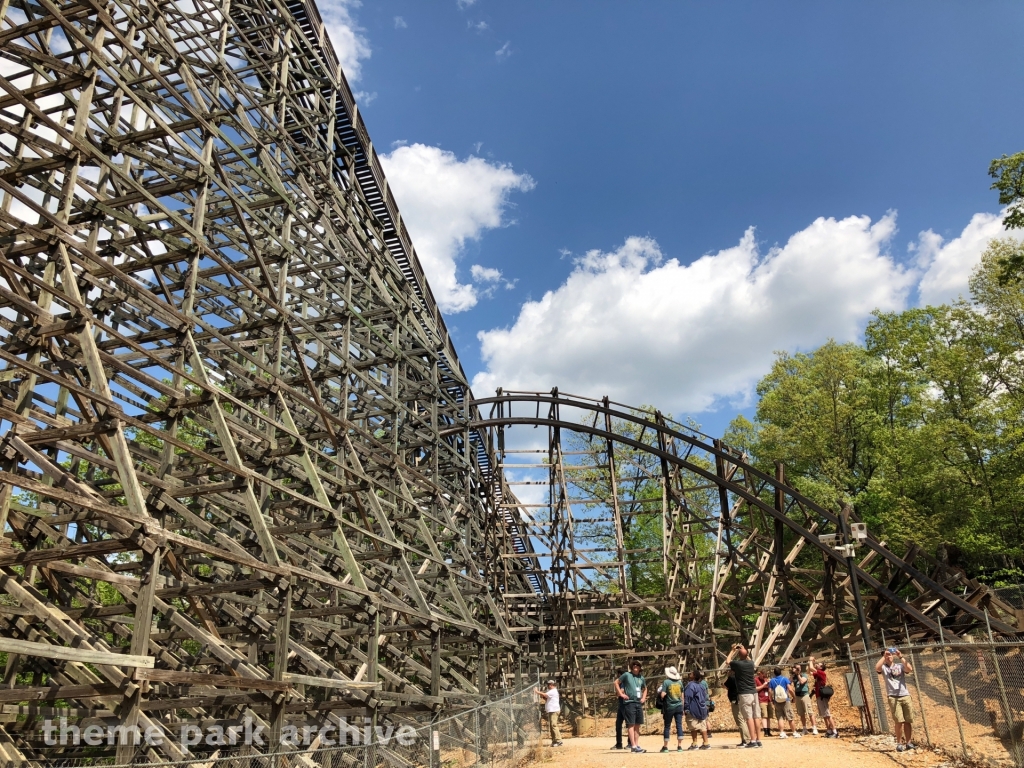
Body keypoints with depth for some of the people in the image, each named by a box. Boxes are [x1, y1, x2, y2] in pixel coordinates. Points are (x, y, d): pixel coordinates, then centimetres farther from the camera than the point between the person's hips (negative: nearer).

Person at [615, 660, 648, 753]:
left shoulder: (641, 678, 12)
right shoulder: (627, 675, -3)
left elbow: (645, 688, 29)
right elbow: (616, 682, 0)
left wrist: (644, 698, 14)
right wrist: (621, 694, -7)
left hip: (638, 703, 6)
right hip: (629, 702, -6)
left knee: (637, 725, 9)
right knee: (631, 725, -7)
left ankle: (637, 745, 15)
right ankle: (633, 746, -8)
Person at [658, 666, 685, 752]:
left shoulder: (666, 682, -9)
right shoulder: (679, 682, 3)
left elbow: (662, 695, -15)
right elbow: (682, 695, 11)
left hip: (669, 707, -3)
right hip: (679, 706, 3)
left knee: (667, 726, 5)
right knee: (679, 726, 5)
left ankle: (665, 746, 9)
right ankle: (680, 746, 4)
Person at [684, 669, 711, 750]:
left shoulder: (690, 685, -13)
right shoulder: (701, 686, 12)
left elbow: (687, 697, -16)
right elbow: (706, 698, 16)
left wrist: (686, 707, -13)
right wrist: (705, 707, 21)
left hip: (693, 710, -8)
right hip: (702, 709, 8)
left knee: (693, 728, 0)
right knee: (703, 727, 10)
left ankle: (694, 744, 1)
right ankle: (706, 743, 10)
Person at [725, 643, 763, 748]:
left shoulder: (738, 664, -7)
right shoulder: (751, 663, 6)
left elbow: (727, 661, 15)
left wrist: (733, 650, 23)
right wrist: (744, 650, 36)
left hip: (744, 694, -6)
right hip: (754, 692, 6)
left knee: (749, 717, -8)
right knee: (756, 716, 6)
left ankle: (753, 740, -12)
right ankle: (758, 740, 8)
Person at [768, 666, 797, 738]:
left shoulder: (771, 681, 3)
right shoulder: (785, 679, -3)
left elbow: (770, 692, 0)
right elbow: (790, 689, -11)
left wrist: (772, 702, 10)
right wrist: (794, 696, 4)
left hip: (777, 702, 1)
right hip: (786, 701, -1)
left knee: (780, 718, 4)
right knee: (790, 718, 7)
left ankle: (782, 733, -3)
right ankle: (794, 733, 12)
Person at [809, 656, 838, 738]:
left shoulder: (821, 673, -12)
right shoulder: (817, 674, 13)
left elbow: (811, 668, -22)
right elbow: (810, 672, 25)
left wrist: (811, 660, -5)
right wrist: (812, 662, 19)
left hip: (822, 697, -10)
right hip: (819, 697, 10)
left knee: (828, 715, -9)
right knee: (824, 716, 11)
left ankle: (835, 732, -9)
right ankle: (829, 731, 15)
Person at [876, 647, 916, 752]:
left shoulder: (900, 665, 11)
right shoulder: (884, 667, 7)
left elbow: (910, 669, -9)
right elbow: (877, 668, -16)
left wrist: (901, 657, -14)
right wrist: (884, 656, -15)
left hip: (905, 696, 2)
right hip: (893, 697, -2)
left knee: (908, 721, 6)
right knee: (899, 721, -8)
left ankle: (908, 742, 18)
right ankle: (899, 743, 3)